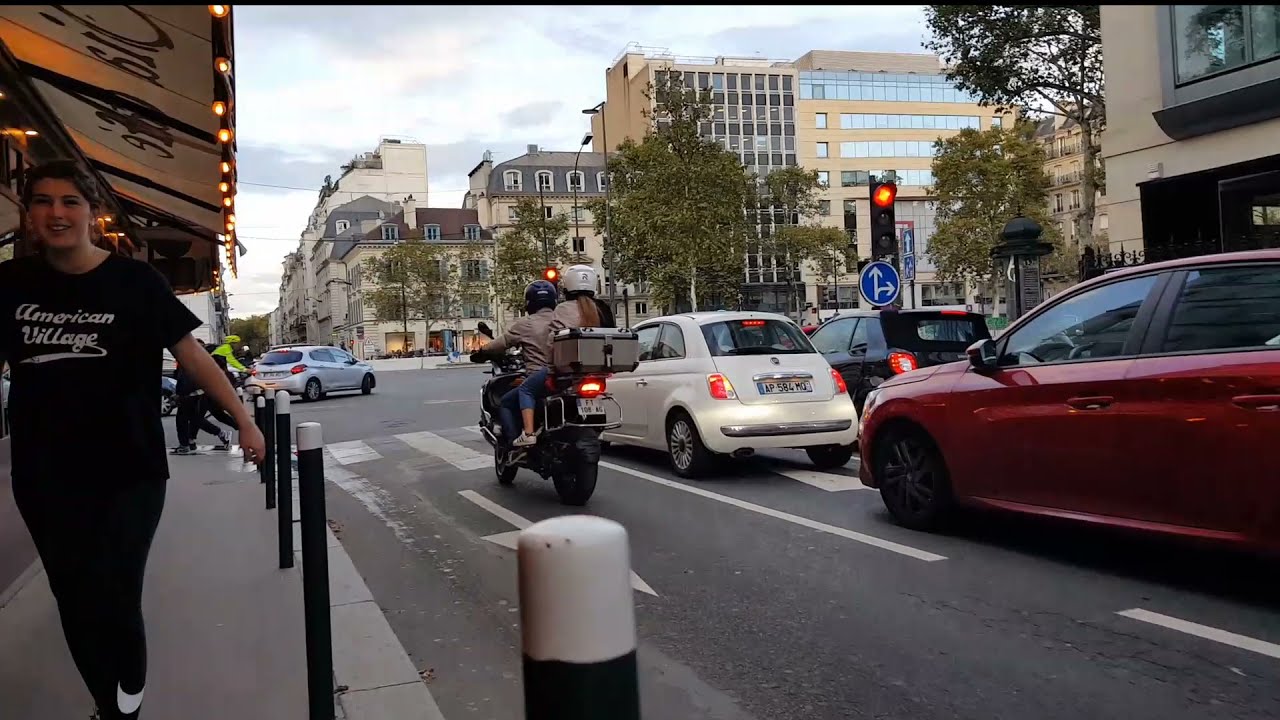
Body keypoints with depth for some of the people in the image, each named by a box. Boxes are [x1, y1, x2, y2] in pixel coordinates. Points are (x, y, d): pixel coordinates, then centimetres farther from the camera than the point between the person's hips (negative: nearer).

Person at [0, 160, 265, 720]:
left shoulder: (135, 281, -6)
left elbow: (191, 354, -5)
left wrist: (244, 420, -8)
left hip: (129, 472, -3)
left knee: (114, 600, -4)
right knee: (75, 604, 11)